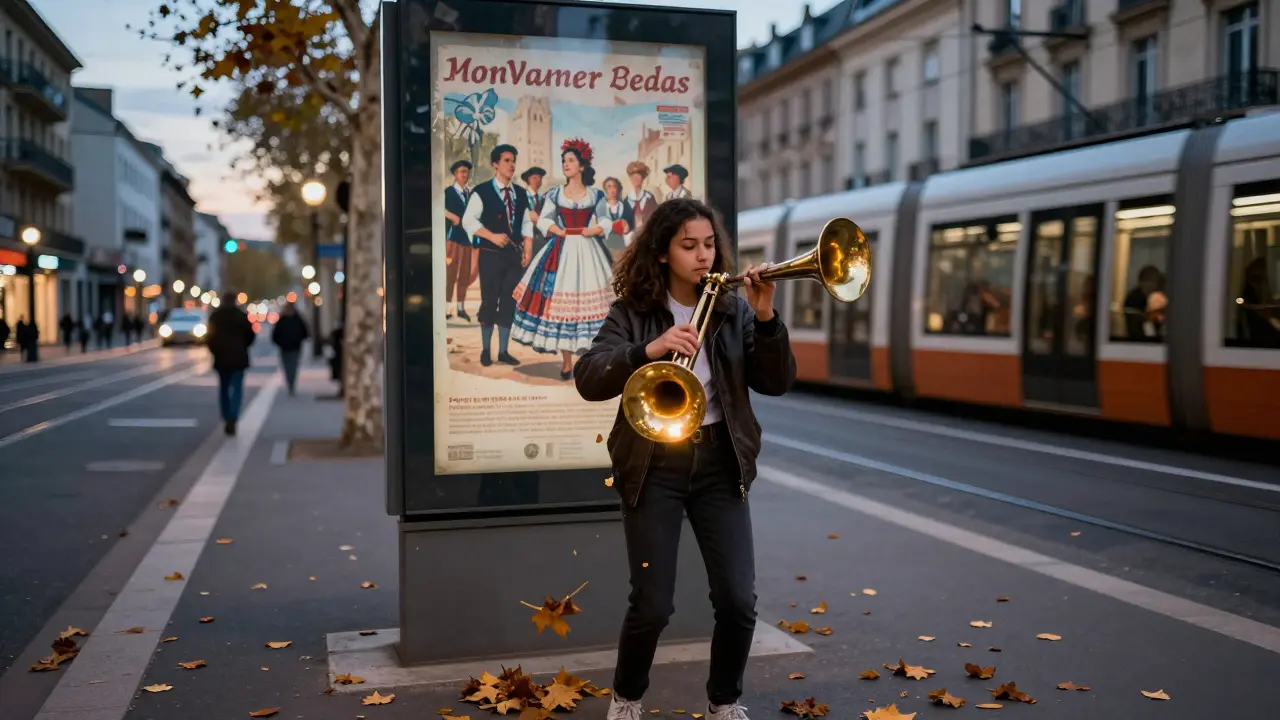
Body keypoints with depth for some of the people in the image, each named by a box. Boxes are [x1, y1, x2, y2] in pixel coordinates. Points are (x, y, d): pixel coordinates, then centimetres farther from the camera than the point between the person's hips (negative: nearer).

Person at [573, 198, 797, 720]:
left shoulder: (732, 310, 4)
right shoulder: (632, 312, -3)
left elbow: (776, 382, -3)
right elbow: (588, 379, -16)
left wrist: (766, 318, -18)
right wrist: (647, 351, -31)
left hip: (719, 461, 2)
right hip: (654, 465, -2)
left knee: (738, 600, -2)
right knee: (652, 605, -2)